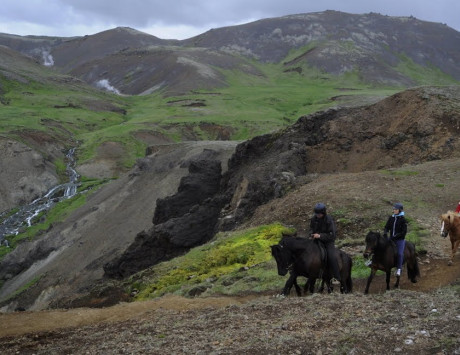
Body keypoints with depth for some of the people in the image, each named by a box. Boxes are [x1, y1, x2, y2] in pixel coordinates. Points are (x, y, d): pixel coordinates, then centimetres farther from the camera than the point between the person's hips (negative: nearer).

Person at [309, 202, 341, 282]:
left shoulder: (329, 220, -18)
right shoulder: (314, 219, -2)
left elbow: (331, 235, -20)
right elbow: (311, 228, 17)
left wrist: (320, 235, -28)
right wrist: (311, 234, -5)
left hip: (328, 241, -5)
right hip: (316, 240, 6)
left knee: (332, 257, -22)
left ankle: (337, 276, -13)